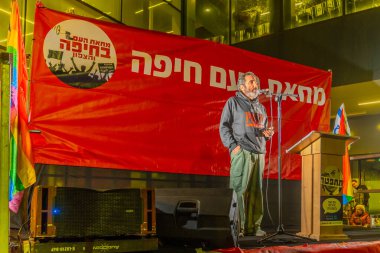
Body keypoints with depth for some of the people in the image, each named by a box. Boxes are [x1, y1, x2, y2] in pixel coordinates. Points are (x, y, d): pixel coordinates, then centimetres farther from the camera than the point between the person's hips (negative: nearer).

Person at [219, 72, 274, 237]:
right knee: (239, 189, -10)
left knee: (256, 191, 4)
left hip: (259, 153, 6)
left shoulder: (260, 107, 24)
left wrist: (267, 133, 6)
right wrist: (233, 145, -11)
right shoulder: (233, 102, 6)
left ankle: (253, 226, 8)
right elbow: (224, 126, 0)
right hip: (242, 152, -6)